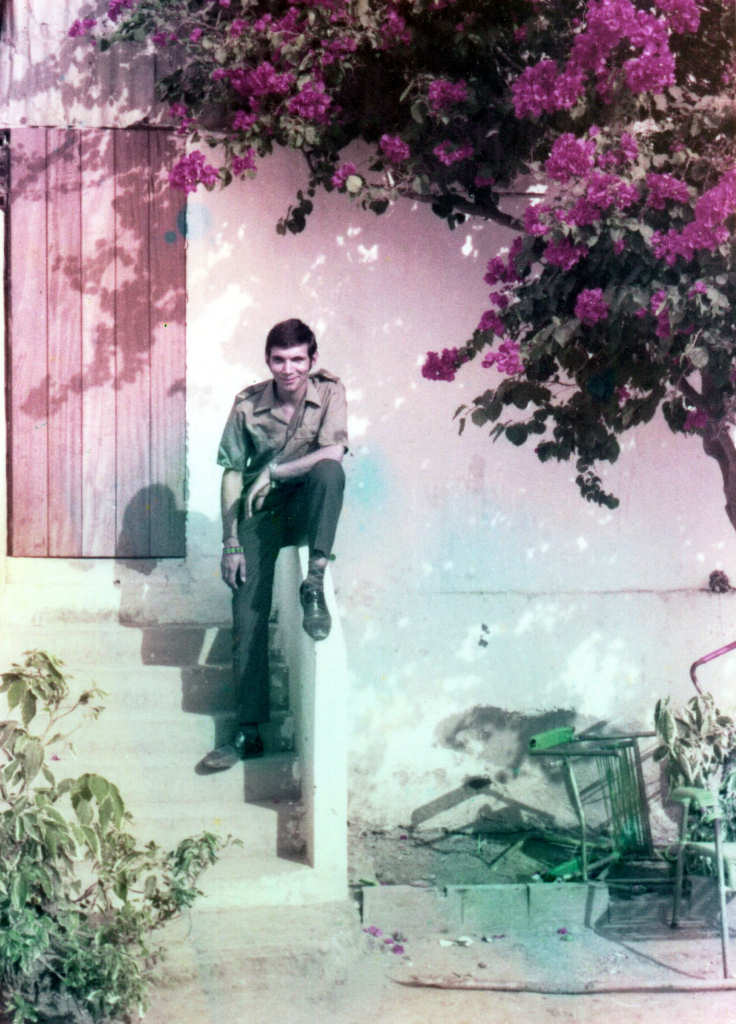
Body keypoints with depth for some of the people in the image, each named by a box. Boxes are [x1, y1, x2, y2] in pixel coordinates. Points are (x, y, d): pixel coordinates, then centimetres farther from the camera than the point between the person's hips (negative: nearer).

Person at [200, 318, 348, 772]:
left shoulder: (330, 391, -8)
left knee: (329, 471, -35)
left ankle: (315, 584, -31)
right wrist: (230, 542, -8)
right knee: (248, 614, -9)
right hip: (261, 513, 1)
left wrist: (273, 472, -20)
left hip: (307, 509, -1)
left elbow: (333, 451, -21)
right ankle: (249, 731, -2)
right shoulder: (248, 404, -6)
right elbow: (232, 473, -3)